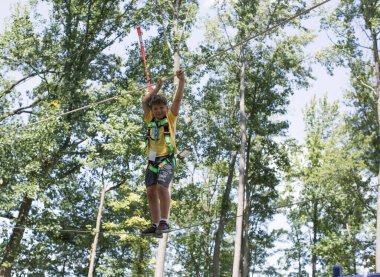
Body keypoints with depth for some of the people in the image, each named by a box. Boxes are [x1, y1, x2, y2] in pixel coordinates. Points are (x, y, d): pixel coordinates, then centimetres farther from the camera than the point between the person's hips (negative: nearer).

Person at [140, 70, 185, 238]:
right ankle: (156, 225, 3)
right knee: (151, 192, -1)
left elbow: (178, 99, -2)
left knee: (162, 187, -23)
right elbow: (144, 101, 15)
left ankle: (164, 222, -23)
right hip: (152, 161, 5)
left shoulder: (170, 119, 7)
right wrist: (157, 88, 19)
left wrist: (181, 81, -10)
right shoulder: (150, 121, 16)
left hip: (166, 160, -5)